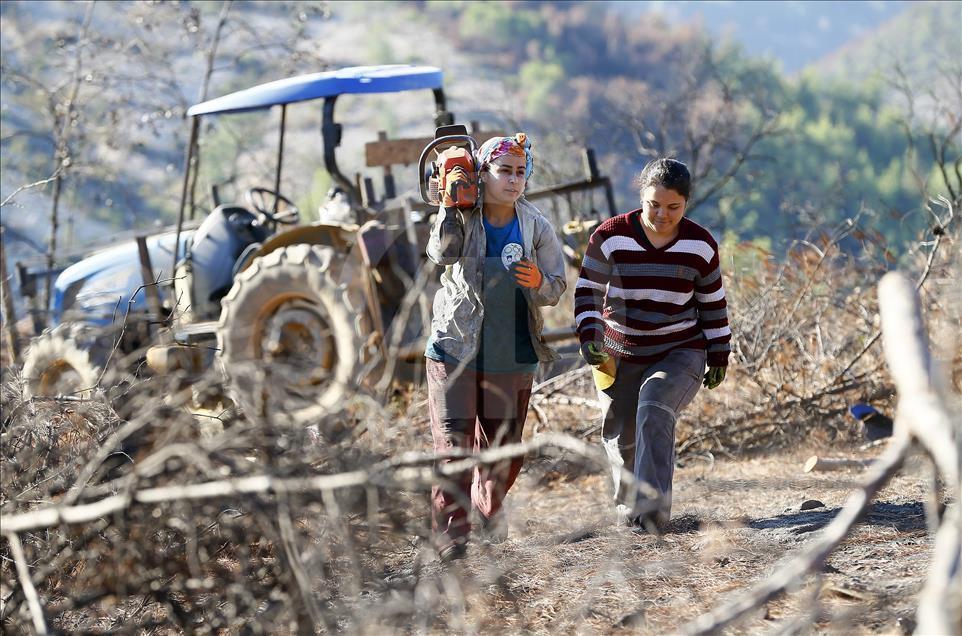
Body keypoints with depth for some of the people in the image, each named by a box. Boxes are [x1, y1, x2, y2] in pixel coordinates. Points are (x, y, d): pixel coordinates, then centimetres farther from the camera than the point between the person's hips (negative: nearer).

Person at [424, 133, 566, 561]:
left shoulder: (537, 227, 3)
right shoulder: (462, 219, -3)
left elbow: (558, 287, 3)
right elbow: (442, 253, -23)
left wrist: (539, 282, -18)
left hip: (513, 356, 3)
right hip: (456, 348, -3)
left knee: (504, 447, 14)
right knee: (454, 443, -11)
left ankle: (488, 506, 41)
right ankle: (449, 529, -5)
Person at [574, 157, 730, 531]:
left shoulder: (700, 245, -4)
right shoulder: (610, 237, -8)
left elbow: (713, 305, 7)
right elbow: (588, 292, -3)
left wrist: (718, 357, 8)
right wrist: (589, 336, -17)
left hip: (680, 353, -2)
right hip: (620, 357, 2)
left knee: (655, 411, -28)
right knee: (621, 437, 9)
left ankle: (653, 507, -32)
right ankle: (627, 503, 36)